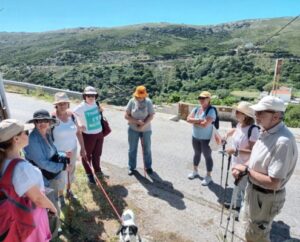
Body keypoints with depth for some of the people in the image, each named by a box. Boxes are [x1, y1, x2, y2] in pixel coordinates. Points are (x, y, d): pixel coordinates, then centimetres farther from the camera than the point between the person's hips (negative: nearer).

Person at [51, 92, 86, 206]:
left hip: (72, 150, 5)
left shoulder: (72, 115, -6)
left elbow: (78, 132, 2)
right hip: (58, 152, -4)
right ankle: (60, 196, 35)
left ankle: (69, 191, 45)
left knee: (71, 170, 21)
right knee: (60, 174, 11)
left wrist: (82, 147, 4)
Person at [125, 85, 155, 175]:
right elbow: (126, 116, -9)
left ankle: (148, 166, 30)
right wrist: (137, 121, -19)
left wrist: (143, 125, -21)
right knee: (132, 149, 11)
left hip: (146, 129, 0)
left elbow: (151, 116, -10)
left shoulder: (148, 102, -10)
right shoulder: (132, 101, -9)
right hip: (133, 129, 0)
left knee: (147, 149, 12)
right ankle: (131, 167, 28)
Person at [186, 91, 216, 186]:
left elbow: (204, 124, -30)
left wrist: (194, 122, -13)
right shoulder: (196, 109, 2)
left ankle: (208, 176, 23)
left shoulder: (211, 111, -19)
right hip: (195, 137, 7)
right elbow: (188, 119, -8)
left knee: (207, 156, 7)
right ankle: (195, 171, 41)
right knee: (197, 153, 22)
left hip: (206, 139, -7)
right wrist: (199, 120, -21)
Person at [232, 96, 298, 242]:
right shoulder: (266, 132, -3)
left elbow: (273, 183, -33)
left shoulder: (283, 142, -33)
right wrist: (242, 168, -6)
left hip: (266, 197, -8)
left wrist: (247, 170, -22)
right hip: (254, 189, 8)